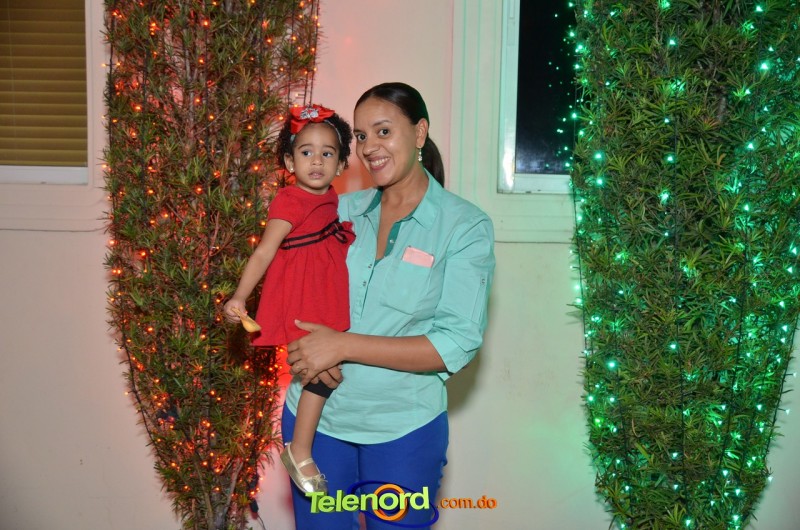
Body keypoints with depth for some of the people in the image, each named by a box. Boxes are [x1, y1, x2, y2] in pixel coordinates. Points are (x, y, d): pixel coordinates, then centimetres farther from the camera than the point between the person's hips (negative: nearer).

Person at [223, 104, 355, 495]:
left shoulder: (331, 200, 8)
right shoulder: (289, 201, -16)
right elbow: (264, 252, -20)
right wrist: (239, 298, -22)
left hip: (328, 304, 9)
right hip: (301, 305, -9)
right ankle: (299, 452, 1)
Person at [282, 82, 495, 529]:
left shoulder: (465, 225, -10)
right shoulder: (341, 210, 2)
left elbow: (458, 345, -17)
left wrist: (344, 345, -22)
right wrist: (310, 347, -14)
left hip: (403, 427, -3)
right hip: (315, 415, 3)